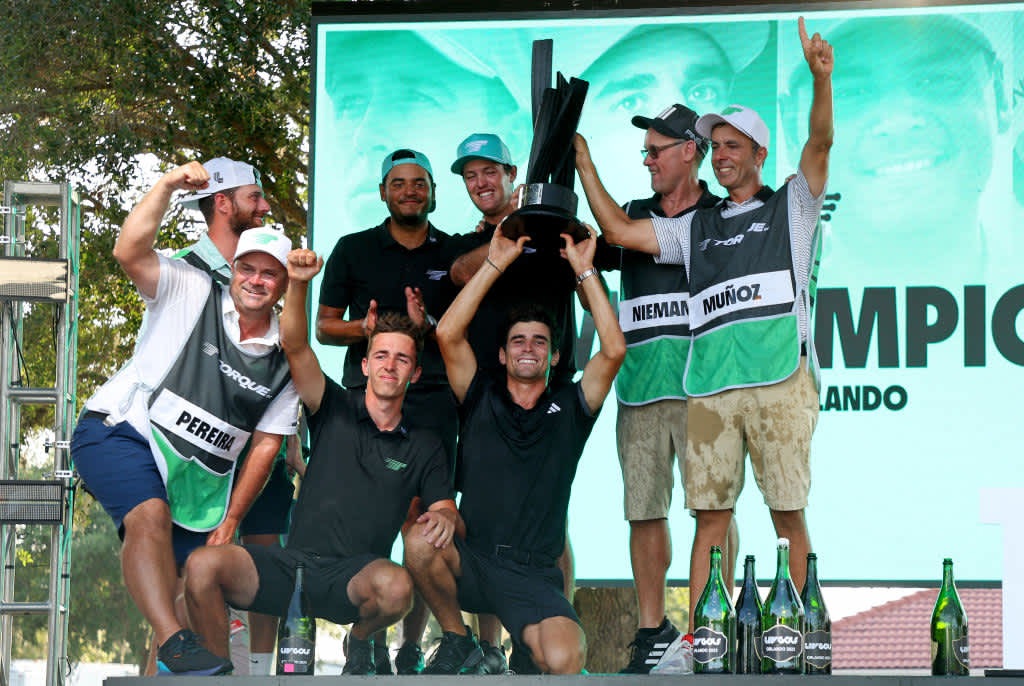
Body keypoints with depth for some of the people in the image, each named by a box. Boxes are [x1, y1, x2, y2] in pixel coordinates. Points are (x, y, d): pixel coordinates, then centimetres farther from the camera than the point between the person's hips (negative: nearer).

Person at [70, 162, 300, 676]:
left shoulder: (285, 357, 5)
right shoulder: (192, 295, -3)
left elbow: (266, 444, 7)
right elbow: (129, 253, -20)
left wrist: (230, 519, 2)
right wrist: (168, 186, -26)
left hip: (197, 473, 6)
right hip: (119, 433, -6)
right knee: (151, 514, -34)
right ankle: (171, 640, -45)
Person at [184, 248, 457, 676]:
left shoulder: (425, 446, 11)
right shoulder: (336, 410, 7)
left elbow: (447, 512, 7)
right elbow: (295, 346, -7)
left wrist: (444, 517, -20)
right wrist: (298, 285, -26)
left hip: (352, 577, 0)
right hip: (293, 563, 0)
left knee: (395, 586, -37)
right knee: (202, 565, -27)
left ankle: (360, 639, 0)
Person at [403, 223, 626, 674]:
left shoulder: (569, 408, 11)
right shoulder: (482, 399, 11)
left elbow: (614, 350, -4)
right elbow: (448, 334, -3)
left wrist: (584, 271, -2)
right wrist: (494, 266, -3)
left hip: (533, 577, -2)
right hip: (470, 563, 2)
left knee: (564, 662, -31)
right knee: (419, 540, -33)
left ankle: (532, 646, 9)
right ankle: (456, 642, -5)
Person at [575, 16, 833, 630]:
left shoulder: (790, 207, 14)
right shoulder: (696, 227, 25)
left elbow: (820, 144, -1)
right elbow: (620, 232, 22)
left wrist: (821, 77, -18)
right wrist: (583, 161, 19)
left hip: (780, 378, -3)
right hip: (711, 384, 3)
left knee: (788, 513, -3)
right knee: (711, 514, -2)